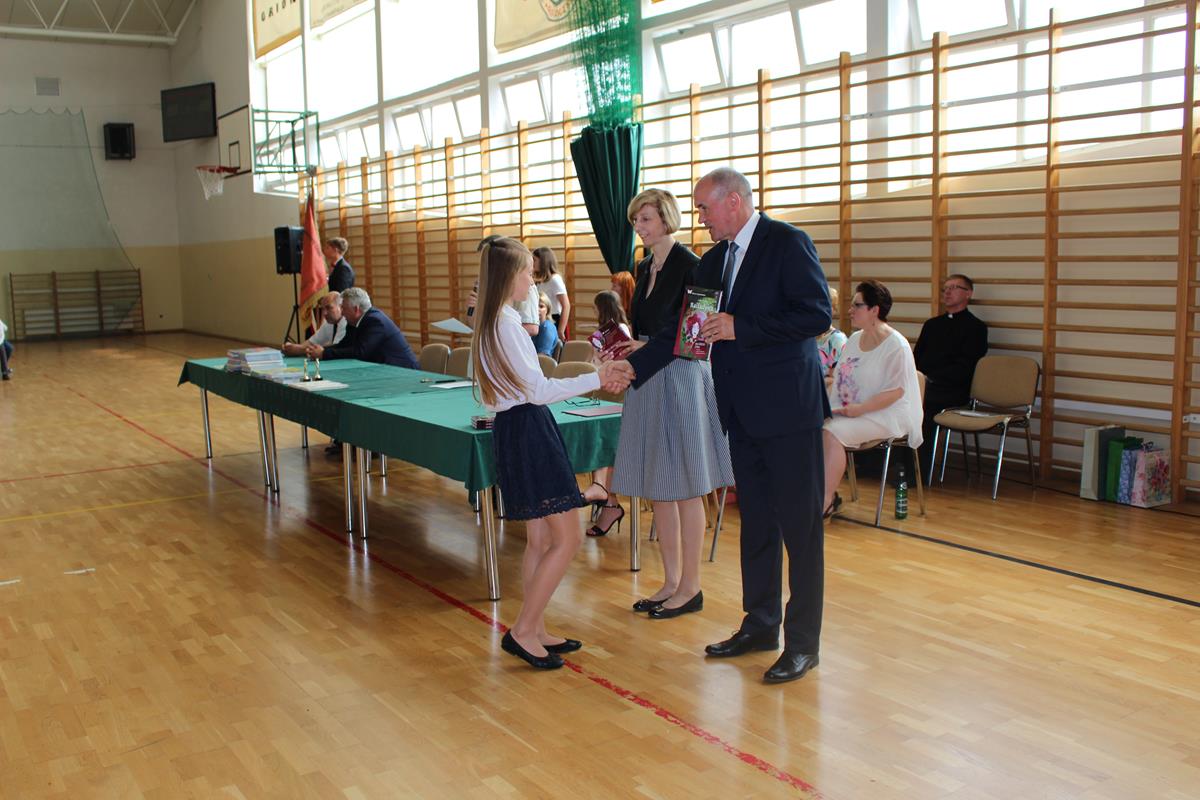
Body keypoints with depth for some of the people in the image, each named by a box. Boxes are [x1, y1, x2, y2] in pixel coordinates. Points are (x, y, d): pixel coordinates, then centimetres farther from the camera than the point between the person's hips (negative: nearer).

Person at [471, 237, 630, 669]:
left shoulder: (493, 321, 14)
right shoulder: (506, 323, -17)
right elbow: (538, 390, -17)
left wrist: (596, 377, 12)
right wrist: (596, 379, -10)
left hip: (518, 428, 10)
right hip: (528, 431, -10)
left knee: (540, 540, 14)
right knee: (567, 537, -6)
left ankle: (535, 631, 20)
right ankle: (522, 631, 0)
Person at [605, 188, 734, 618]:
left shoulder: (688, 265, -11)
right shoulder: (645, 267, 14)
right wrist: (627, 349, 7)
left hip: (680, 379, -8)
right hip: (647, 381, 9)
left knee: (684, 488, 0)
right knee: (657, 487, 11)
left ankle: (691, 587, 11)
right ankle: (671, 582, 22)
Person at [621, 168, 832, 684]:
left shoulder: (786, 243, -9)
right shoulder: (715, 259, 14)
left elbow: (817, 314, -18)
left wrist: (741, 327, -19)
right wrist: (633, 367, 10)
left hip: (787, 408, -8)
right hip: (743, 410, 8)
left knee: (799, 526, 0)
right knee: (755, 522, 15)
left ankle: (803, 643, 10)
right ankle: (760, 626, 28)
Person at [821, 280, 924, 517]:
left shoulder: (895, 345, -10)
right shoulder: (854, 339, 15)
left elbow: (897, 390, -16)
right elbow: (839, 379, 20)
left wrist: (860, 408, -22)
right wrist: (831, 406, 1)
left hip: (885, 415, -8)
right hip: (845, 411, 8)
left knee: (832, 433, -30)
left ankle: (825, 502, -24)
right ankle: (828, 495, -11)